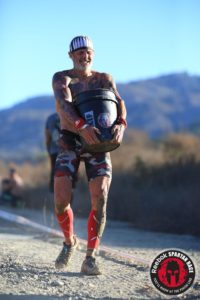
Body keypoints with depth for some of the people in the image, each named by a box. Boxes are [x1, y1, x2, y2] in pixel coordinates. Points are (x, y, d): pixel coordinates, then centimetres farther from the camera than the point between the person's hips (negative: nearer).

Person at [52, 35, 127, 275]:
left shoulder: (104, 79, 9)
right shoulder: (61, 78, -1)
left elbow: (118, 102, -9)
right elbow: (64, 104, -21)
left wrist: (120, 124, -33)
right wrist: (82, 126, -42)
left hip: (98, 142, 2)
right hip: (70, 141, -1)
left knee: (100, 200, -14)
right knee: (61, 200, -12)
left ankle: (90, 259, -7)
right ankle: (69, 242, 18)